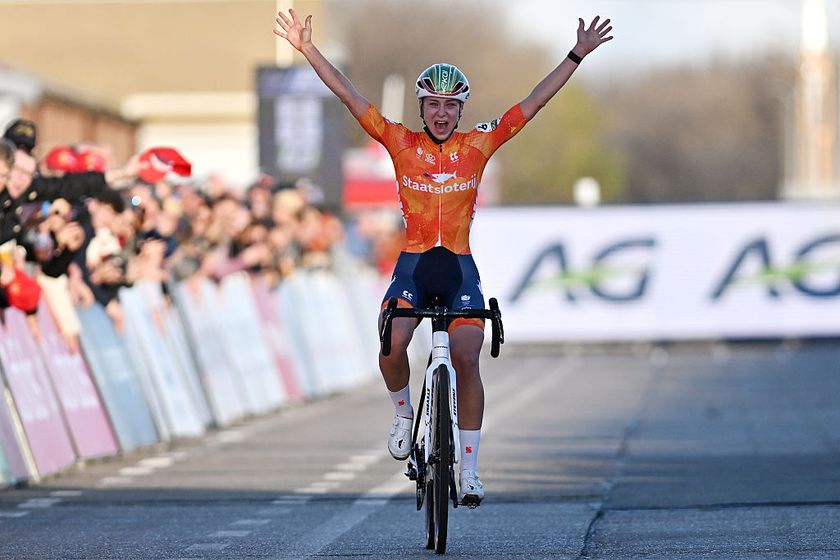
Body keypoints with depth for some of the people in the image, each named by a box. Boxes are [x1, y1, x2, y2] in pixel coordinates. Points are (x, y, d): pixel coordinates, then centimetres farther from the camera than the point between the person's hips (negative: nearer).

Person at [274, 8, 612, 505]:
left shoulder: (478, 145, 3)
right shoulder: (401, 143, 2)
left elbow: (534, 103, 4)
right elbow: (349, 95, -1)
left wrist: (578, 55, 1)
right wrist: (307, 49, -7)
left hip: (460, 268, 0)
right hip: (413, 264, 0)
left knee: (466, 360, -12)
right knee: (391, 347, -21)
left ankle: (470, 468, -2)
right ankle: (403, 413, 11)